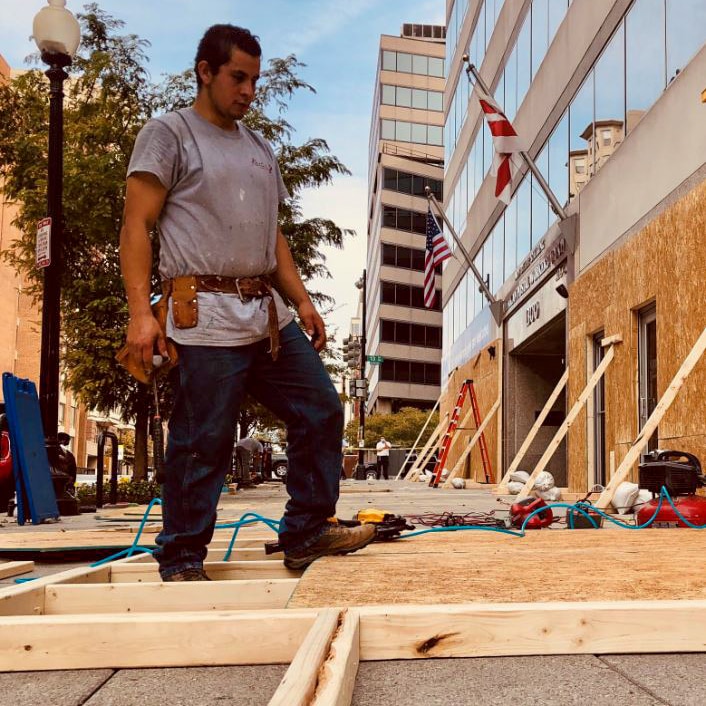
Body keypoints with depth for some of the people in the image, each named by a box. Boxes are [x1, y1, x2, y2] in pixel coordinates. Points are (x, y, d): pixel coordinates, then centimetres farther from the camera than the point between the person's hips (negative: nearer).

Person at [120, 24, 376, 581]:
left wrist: (302, 301, 14)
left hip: (270, 316, 8)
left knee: (322, 412, 5)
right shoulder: (168, 135, 1)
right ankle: (181, 561, 10)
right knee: (202, 445, -5)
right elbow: (136, 228, -7)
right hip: (207, 317, -7)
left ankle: (306, 533, 15)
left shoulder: (260, 150, 22)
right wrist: (141, 313, -17)